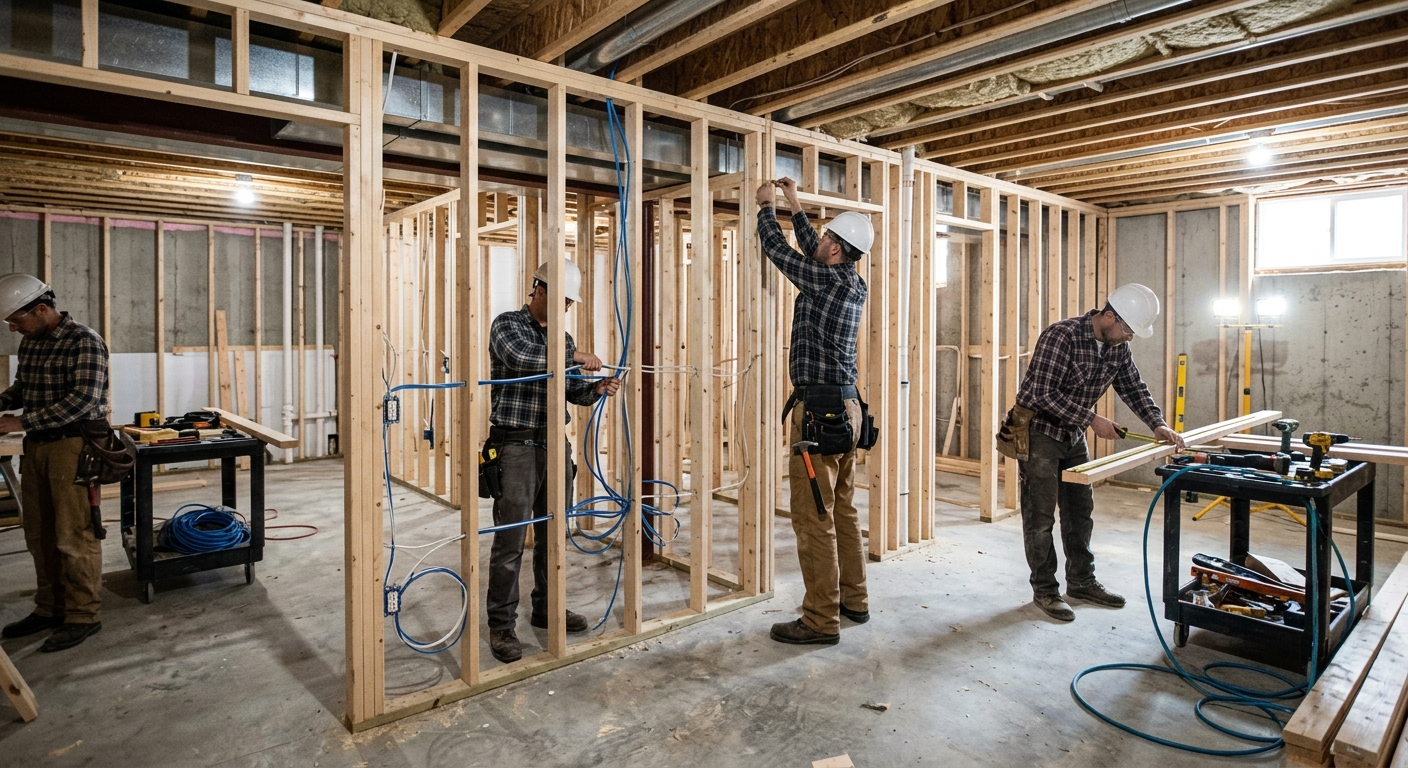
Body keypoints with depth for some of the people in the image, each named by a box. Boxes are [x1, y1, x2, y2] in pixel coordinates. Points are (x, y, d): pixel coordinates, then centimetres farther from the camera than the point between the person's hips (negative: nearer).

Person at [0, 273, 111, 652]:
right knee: (40, 534, 14)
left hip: (73, 445, -8)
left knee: (75, 535, -3)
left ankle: (83, 616, 7)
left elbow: (83, 399, -21)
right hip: (37, 445, 8)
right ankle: (50, 608, 26)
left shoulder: (83, 341, -13)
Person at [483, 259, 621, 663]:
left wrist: (596, 389, -2)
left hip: (555, 445, 7)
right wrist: (572, 355, -22)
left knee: (553, 534, 13)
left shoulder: (562, 338, 15)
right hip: (516, 445, -6)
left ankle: (547, 608, 28)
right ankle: (501, 625, 7)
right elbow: (519, 358, -26)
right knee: (510, 540, -4)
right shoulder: (507, 324, -3)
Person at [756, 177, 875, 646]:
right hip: (845, 407, 10)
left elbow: (778, 248, -2)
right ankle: (853, 601, 28)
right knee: (843, 511, 17)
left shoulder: (825, 281, -13)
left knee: (814, 519, -4)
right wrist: (794, 206, 34)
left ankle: (821, 620, 4)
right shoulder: (854, 285, 10)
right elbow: (813, 253, 26)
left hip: (818, 412, -9)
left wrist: (765, 206, 15)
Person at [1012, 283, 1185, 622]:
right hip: (1040, 431, -8)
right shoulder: (1061, 336, -25)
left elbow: (1133, 388, 9)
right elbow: (1044, 395, -28)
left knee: (1080, 511, 14)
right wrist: (1093, 420, -25)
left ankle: (1081, 582, 28)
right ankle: (1044, 590, 9)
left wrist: (1158, 424, -6)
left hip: (1074, 435, 8)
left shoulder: (1117, 346, 0)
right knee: (1041, 514, -2)